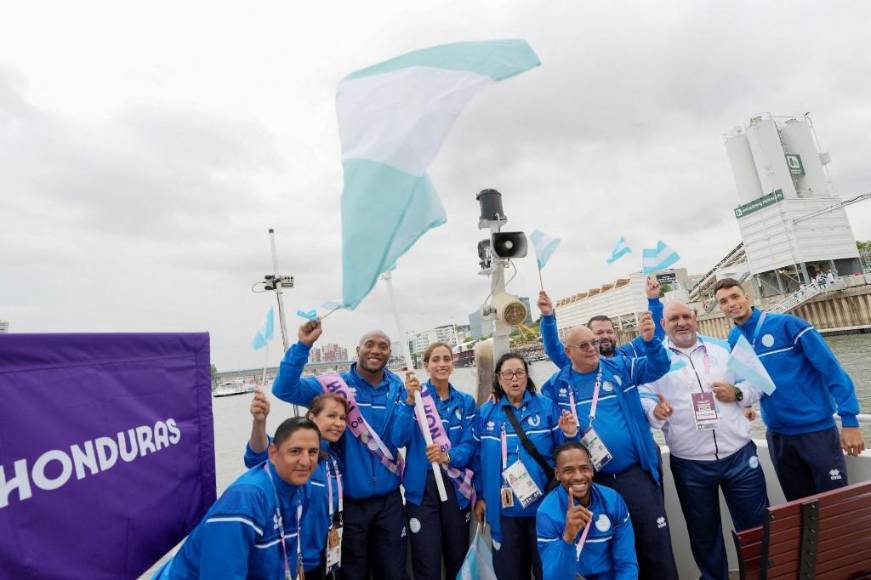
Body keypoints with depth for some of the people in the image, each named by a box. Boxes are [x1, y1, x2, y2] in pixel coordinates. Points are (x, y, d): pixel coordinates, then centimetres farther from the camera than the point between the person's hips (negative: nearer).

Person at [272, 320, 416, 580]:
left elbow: (399, 439, -11)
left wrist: (410, 401, -24)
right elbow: (284, 389, -21)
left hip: (389, 500, 2)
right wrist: (303, 345, -33)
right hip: (349, 501, -2)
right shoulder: (336, 385, -11)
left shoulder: (397, 388, -3)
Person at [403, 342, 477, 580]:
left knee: (458, 559, 15)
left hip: (457, 488, 3)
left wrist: (447, 456, -20)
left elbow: (469, 444, -1)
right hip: (422, 487, -2)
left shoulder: (466, 402, 6)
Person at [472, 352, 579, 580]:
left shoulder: (547, 407, -3)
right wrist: (480, 496, 7)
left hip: (542, 503, -1)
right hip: (503, 508, 2)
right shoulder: (485, 413, 1)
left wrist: (570, 436, -21)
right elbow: (478, 457, 7)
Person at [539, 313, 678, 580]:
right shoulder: (556, 386, 1)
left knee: (656, 544, 8)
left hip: (636, 473, -1)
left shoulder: (620, 367, 0)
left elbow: (658, 367, -9)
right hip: (592, 480, 1)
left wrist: (649, 340, -28)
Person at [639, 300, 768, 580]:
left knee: (756, 524, 15)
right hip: (689, 464, -1)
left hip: (739, 454, 2)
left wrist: (738, 393, -10)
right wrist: (654, 410, -29)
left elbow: (756, 383, 10)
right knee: (703, 531, 17)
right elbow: (642, 397, -9)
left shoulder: (722, 348, 7)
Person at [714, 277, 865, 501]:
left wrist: (849, 420, -15)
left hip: (816, 428, -4)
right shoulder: (732, 340, 1)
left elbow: (831, 368, -12)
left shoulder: (786, 324, -13)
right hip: (777, 435, 4)